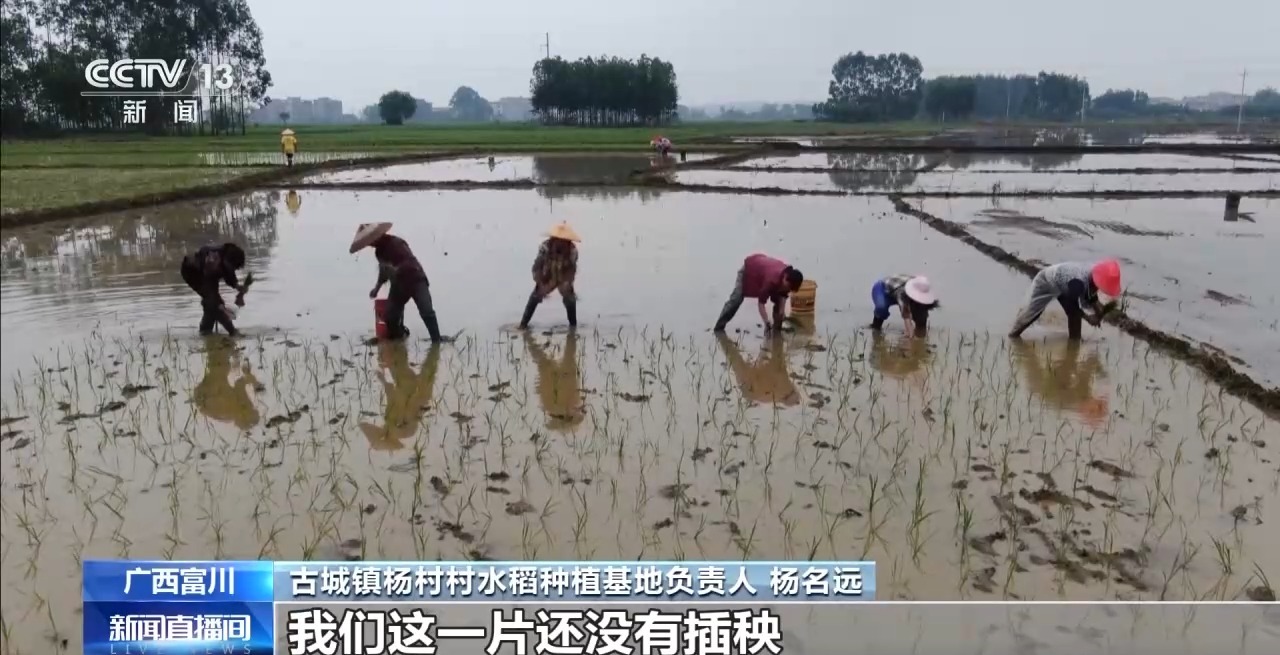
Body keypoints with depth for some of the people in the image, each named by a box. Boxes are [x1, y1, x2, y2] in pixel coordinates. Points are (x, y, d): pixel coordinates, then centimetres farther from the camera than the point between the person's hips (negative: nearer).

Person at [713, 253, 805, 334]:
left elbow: (783, 296, -10)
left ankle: (777, 328, 7)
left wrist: (781, 313, -21)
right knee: (736, 299, -7)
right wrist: (767, 323, -46)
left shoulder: (788, 275, -26)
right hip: (749, 267, -6)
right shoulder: (772, 280, -46)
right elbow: (761, 303, -42)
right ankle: (719, 326, 3)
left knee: (778, 300, -3)